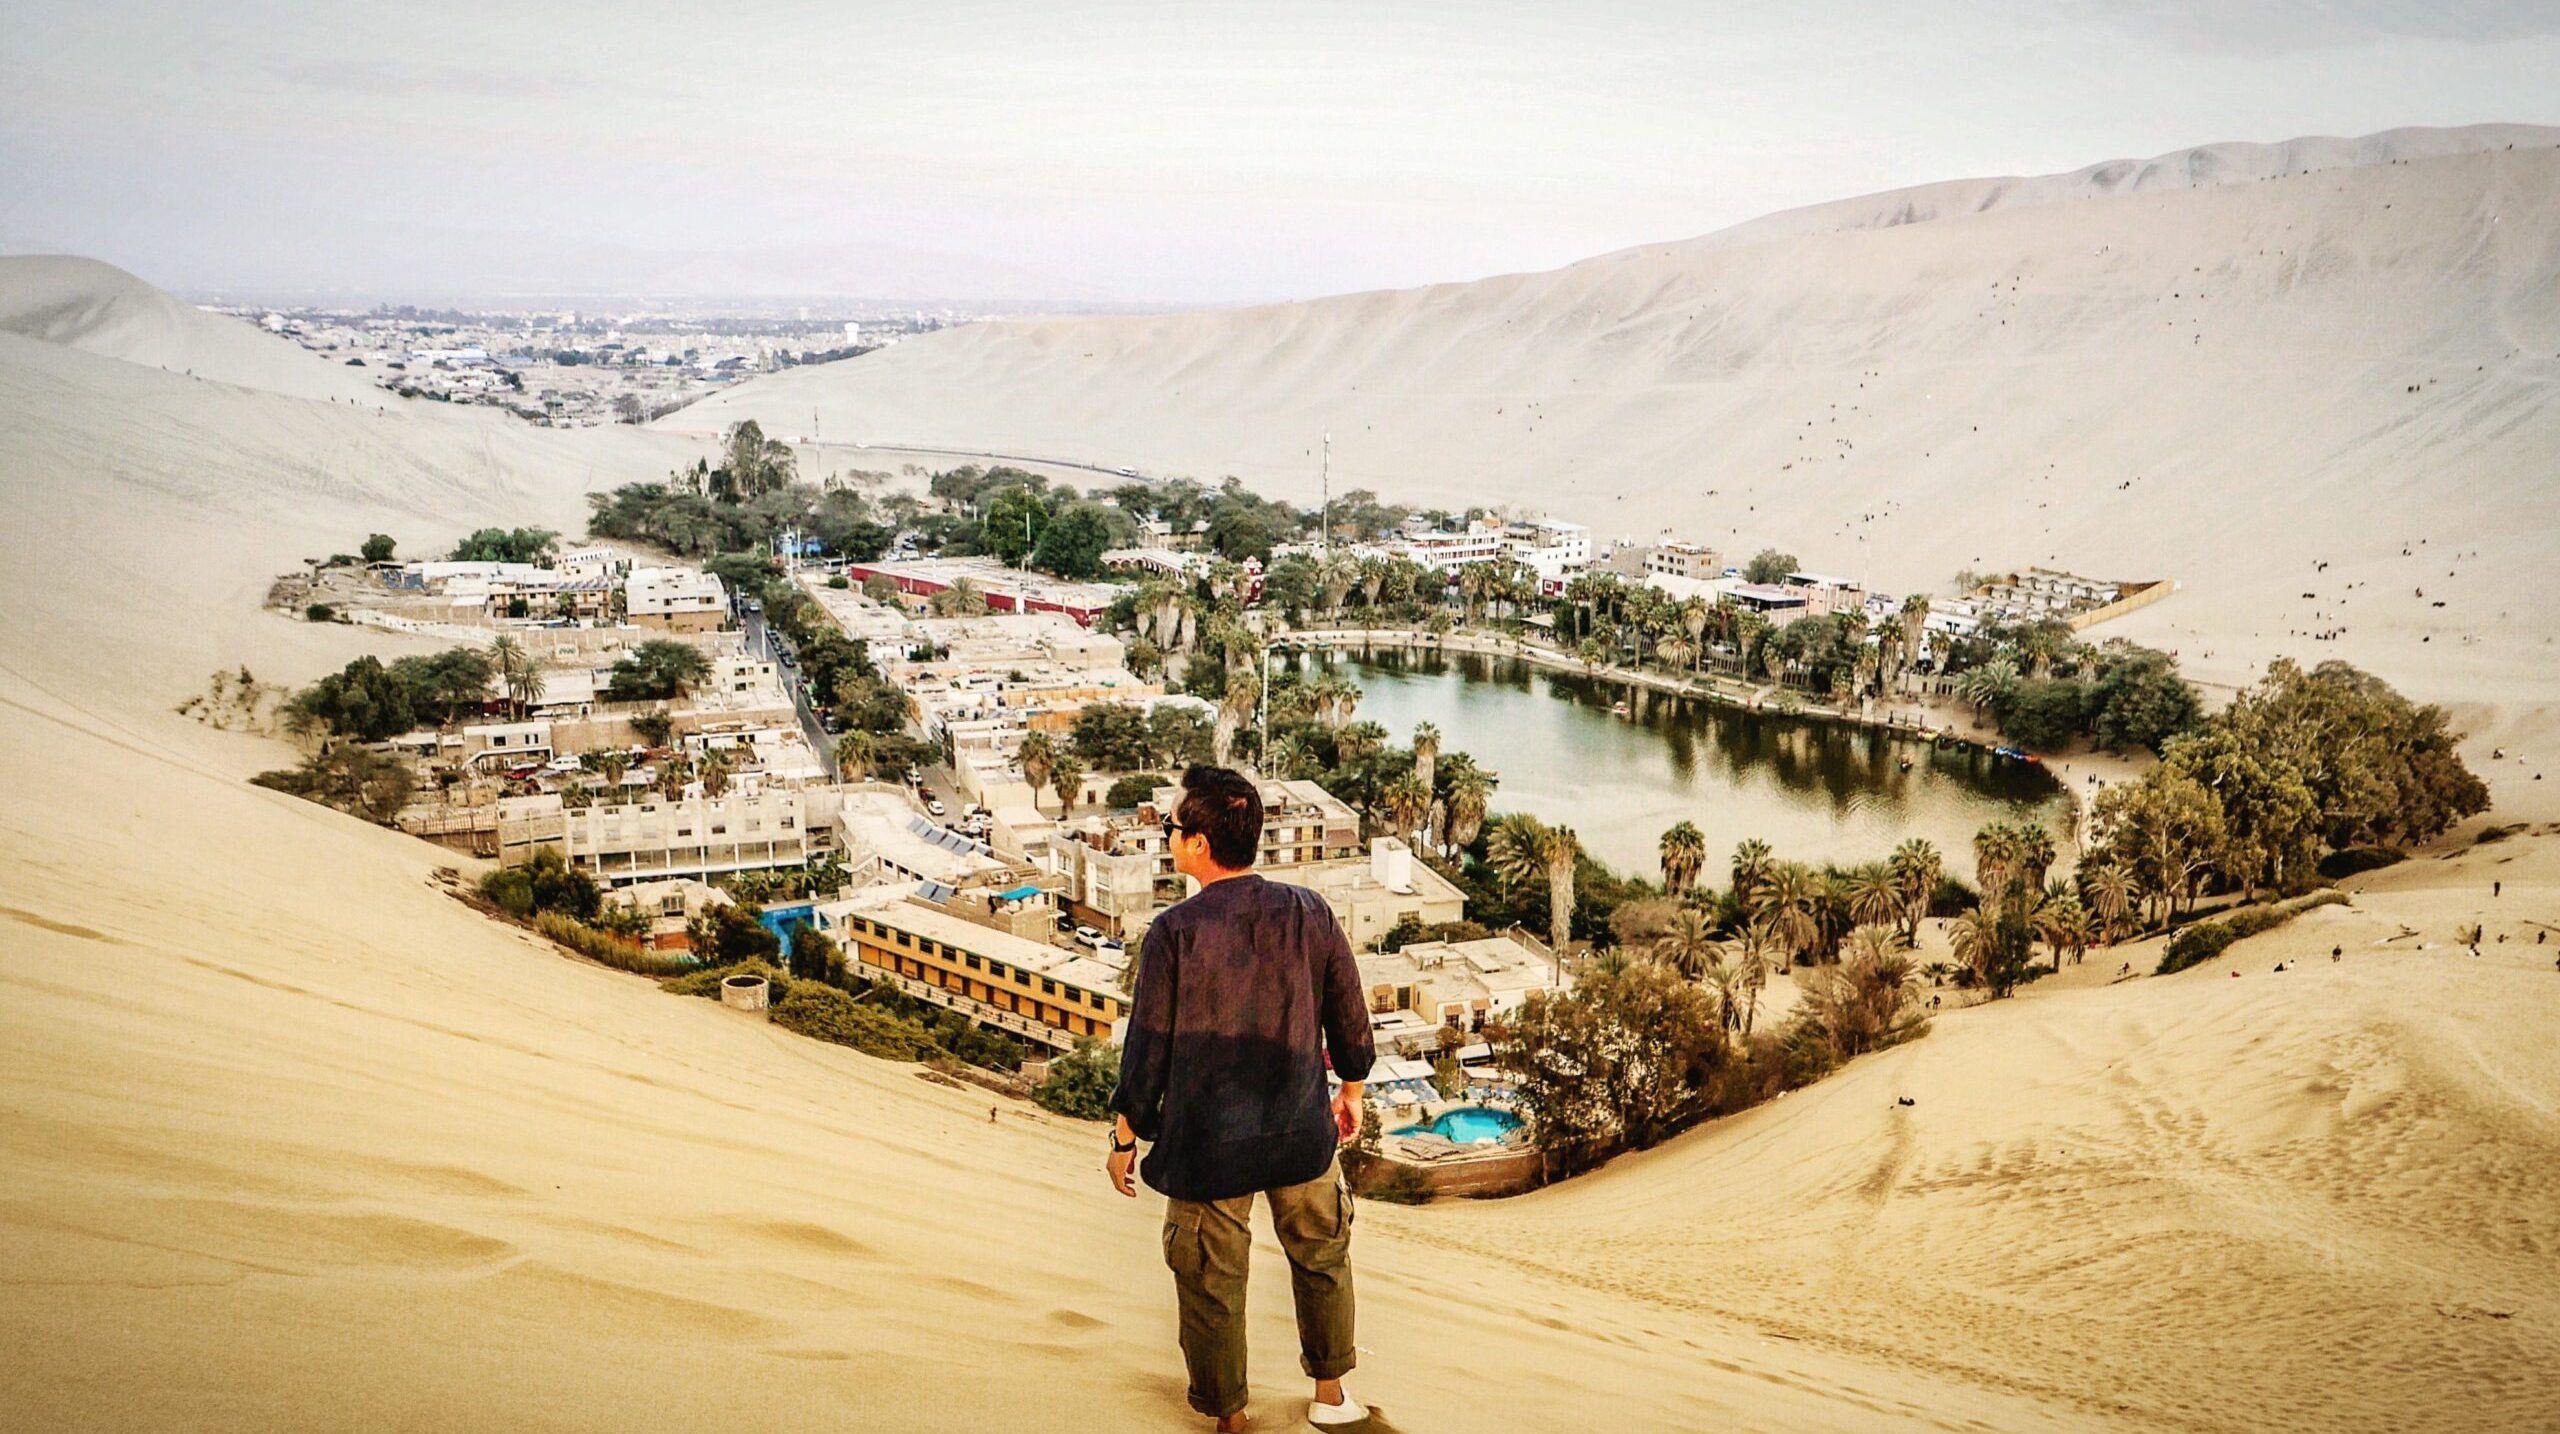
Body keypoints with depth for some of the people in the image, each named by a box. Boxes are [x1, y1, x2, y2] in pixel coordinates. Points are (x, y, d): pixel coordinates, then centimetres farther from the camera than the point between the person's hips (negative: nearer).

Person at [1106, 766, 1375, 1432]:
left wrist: (1126, 1137, 1)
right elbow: (1350, 1014, 2)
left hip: (1207, 1147, -3)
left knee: (1213, 1285, 14)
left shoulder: (1175, 931, -18)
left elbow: (1148, 1046, -12)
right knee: (1321, 1257, 24)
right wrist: (1350, 1089, 20)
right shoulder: (1310, 913, -8)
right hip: (1301, 1132, 3)